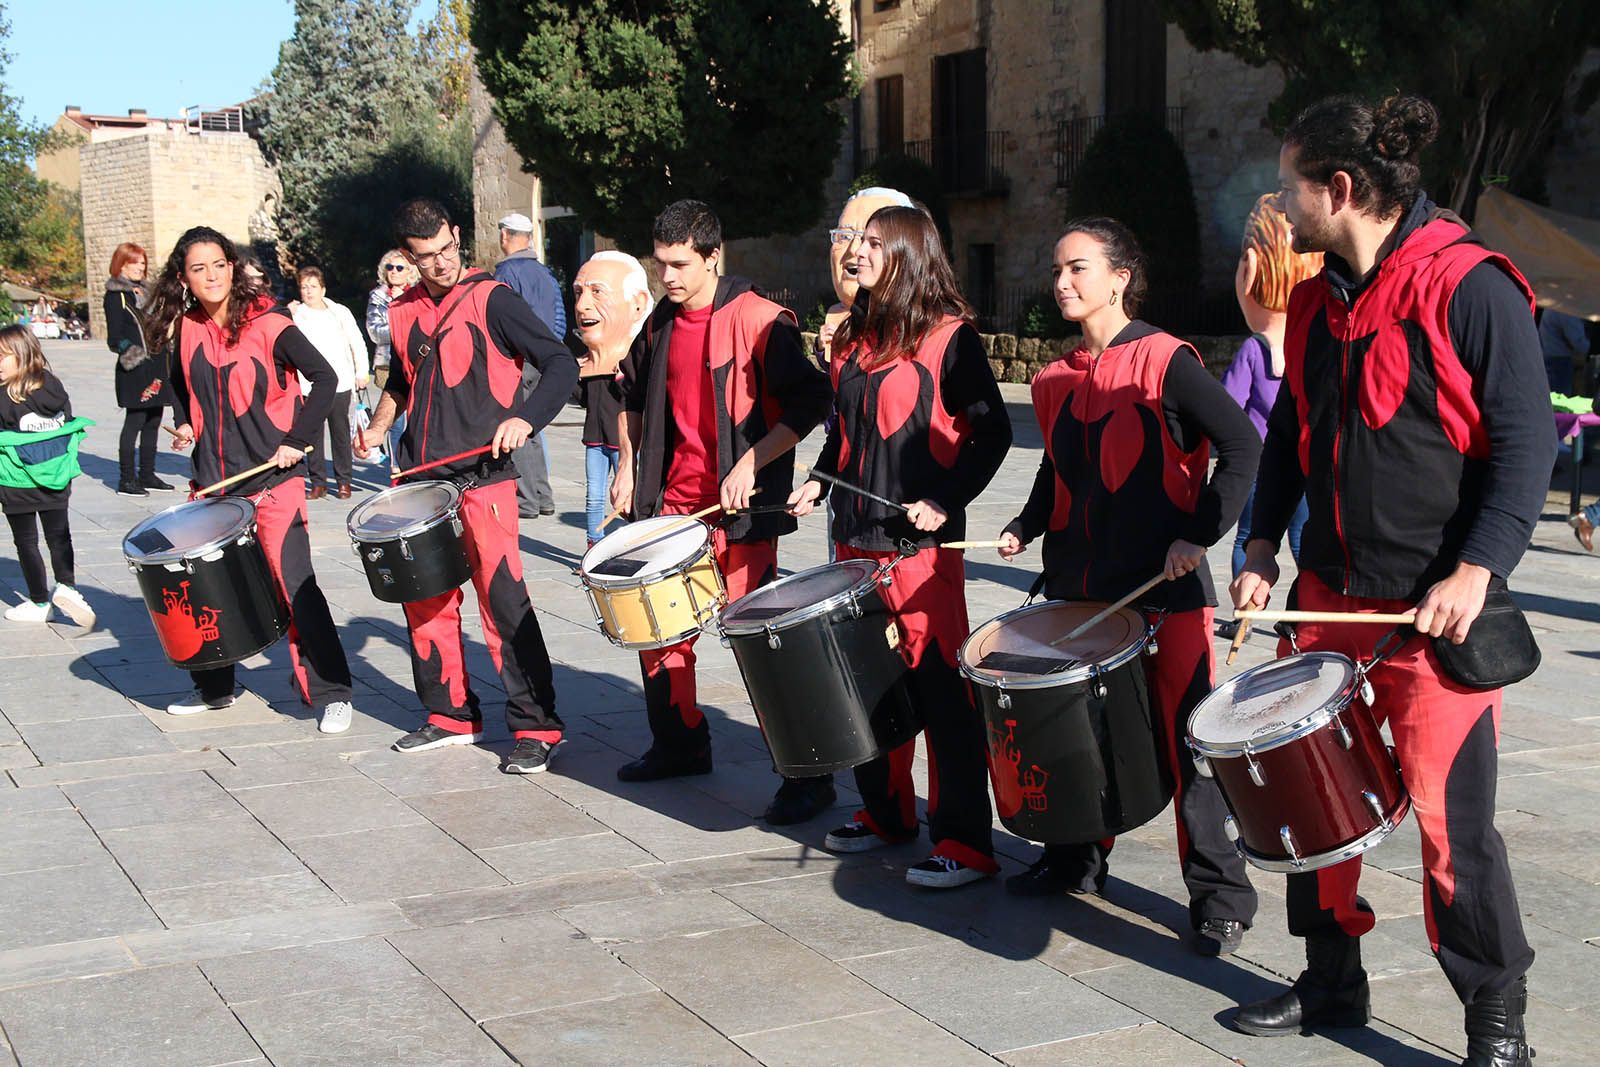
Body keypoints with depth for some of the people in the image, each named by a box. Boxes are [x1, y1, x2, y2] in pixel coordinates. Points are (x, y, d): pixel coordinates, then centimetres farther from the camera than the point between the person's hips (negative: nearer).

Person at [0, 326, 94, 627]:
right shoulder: (55, 389, -1)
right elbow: (71, 428, 7)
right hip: (56, 482, 5)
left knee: (26, 543, 8)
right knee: (59, 537, 15)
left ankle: (39, 603, 15)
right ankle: (66, 586, -3)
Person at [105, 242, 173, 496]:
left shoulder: (144, 292, 18)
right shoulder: (116, 295, -6)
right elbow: (115, 338, -11)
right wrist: (130, 352, -26)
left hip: (155, 368, 8)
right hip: (135, 371, -8)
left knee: (153, 422, 11)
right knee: (134, 422, -6)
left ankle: (147, 475, 19)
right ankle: (126, 480, -1)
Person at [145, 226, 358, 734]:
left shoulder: (268, 324, -10)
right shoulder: (187, 330, 6)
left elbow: (324, 378, -9)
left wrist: (298, 440, -14)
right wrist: (184, 423, 7)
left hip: (272, 478, -6)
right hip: (212, 479, 6)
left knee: (294, 584, -9)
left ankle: (331, 694, -2)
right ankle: (213, 687, 28)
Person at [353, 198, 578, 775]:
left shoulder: (490, 298, -6)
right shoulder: (403, 312, 13)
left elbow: (561, 364, -9)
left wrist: (523, 418, -23)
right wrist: (378, 425, 12)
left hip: (483, 476, -7)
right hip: (420, 479, 7)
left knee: (504, 601, -10)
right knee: (426, 599, 10)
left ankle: (536, 727, -4)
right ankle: (451, 714, 24)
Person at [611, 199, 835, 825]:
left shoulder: (758, 321, -13)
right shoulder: (661, 325, 10)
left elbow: (811, 401, -16)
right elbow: (636, 399, 26)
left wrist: (752, 463, -21)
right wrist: (627, 466, 18)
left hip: (740, 508, -7)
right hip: (674, 500, 7)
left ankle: (808, 778, -1)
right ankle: (680, 745, 32)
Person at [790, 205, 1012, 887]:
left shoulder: (949, 336, -6)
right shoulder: (854, 337, 15)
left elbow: (990, 431, -8)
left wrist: (946, 501, -17)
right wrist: (819, 481, 10)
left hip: (922, 541, -7)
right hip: (857, 535, 7)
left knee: (939, 688, -6)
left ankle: (964, 844, -1)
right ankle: (885, 813, 29)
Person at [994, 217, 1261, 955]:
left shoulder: (1163, 362, -10)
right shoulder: (1056, 381, 10)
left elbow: (1242, 446, -14)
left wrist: (1200, 534, -18)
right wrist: (1025, 527, 8)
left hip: (1164, 588, -6)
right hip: (1078, 586, 7)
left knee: (1185, 738, -3)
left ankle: (1220, 895, 6)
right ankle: (1075, 859, 32)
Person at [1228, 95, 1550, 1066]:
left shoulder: (1471, 288, -11)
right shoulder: (1316, 304, 10)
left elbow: (1527, 440, -14)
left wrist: (1477, 570, -21)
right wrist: (1263, 545, 9)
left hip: (1437, 608, -7)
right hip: (1330, 596, 7)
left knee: (1451, 817, -4)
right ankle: (1333, 982, 28)